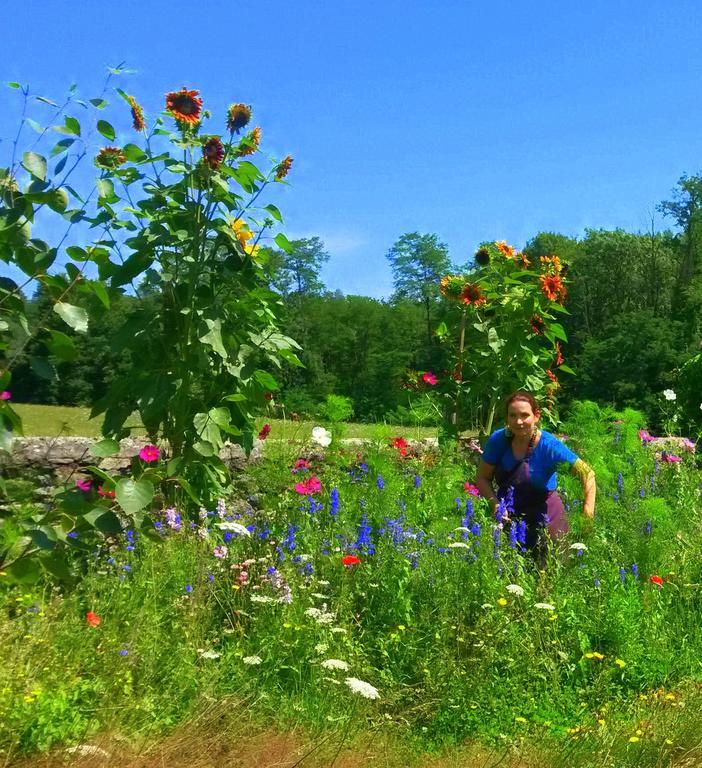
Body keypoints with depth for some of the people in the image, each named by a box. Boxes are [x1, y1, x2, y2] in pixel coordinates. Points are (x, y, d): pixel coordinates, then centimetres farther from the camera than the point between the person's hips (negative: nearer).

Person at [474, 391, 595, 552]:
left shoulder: (549, 445, -22)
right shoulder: (498, 440, -14)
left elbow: (587, 473, -20)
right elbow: (482, 478, -4)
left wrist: (587, 513, -33)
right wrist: (495, 504, -21)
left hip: (543, 516, -3)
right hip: (509, 516, 3)